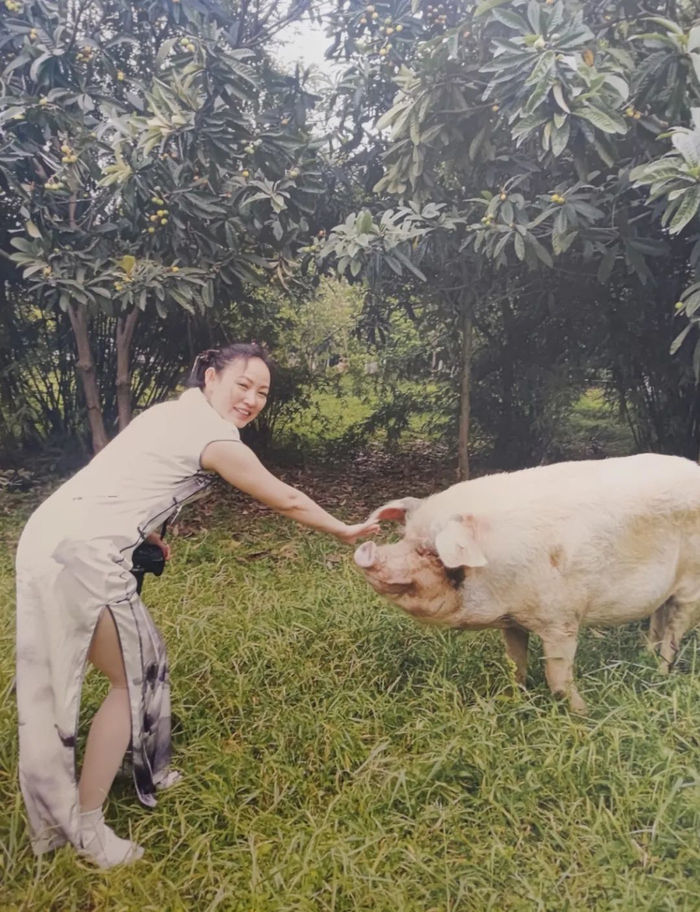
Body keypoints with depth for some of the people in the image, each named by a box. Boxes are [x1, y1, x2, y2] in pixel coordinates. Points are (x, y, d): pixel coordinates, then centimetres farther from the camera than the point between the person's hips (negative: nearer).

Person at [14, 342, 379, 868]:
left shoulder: (174, 413, 17)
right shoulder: (214, 438, -10)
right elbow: (285, 500, -2)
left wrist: (145, 532, 18)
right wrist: (346, 532, 10)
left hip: (51, 536, 9)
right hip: (83, 555, -9)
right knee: (134, 676, 4)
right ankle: (85, 826, 14)